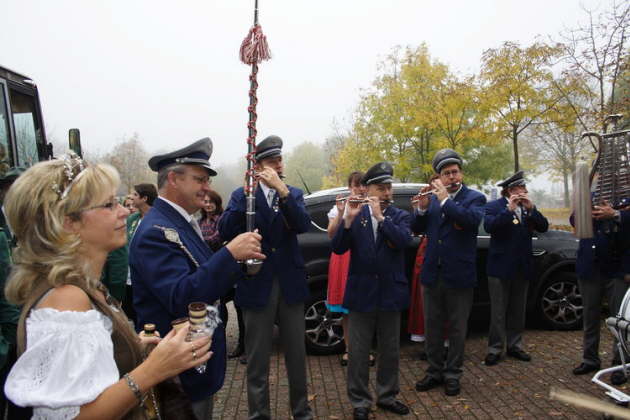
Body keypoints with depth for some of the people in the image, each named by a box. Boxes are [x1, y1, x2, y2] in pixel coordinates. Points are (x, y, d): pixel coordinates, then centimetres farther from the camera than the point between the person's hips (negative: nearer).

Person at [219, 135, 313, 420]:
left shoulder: (294, 194, 6)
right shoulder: (242, 195, 0)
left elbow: (303, 225, -14)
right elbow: (225, 231, -14)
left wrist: (281, 189, -26)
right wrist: (246, 194, -23)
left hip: (290, 284, 2)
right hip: (257, 286, -2)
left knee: (297, 355, 13)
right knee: (257, 359, 7)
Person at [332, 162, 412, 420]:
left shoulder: (400, 216, 3)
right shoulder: (355, 215, 1)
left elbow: (404, 241, -17)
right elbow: (338, 248, -9)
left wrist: (380, 216, -22)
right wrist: (348, 219, -22)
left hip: (390, 293, 1)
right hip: (361, 292, -1)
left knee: (390, 350, 14)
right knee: (358, 352, 6)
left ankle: (387, 396, 32)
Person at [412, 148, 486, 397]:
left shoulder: (475, 198, -2)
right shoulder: (433, 198, 9)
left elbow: (472, 219, -23)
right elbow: (417, 229, 5)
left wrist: (446, 199, -23)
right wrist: (422, 207, -12)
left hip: (459, 276, -3)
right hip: (432, 274, 4)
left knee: (457, 328, 8)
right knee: (432, 326, 12)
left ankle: (453, 374, 23)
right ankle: (434, 371, 27)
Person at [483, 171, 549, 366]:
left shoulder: (528, 207, 10)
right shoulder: (494, 206, -6)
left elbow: (543, 227, 2)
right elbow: (489, 226, -22)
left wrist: (531, 209, -11)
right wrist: (509, 209, -24)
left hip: (522, 268, 5)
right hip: (500, 267, -5)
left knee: (517, 311, 14)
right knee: (498, 312, 1)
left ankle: (514, 345, 26)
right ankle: (495, 349, 9)